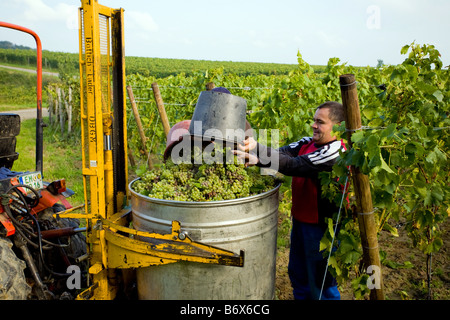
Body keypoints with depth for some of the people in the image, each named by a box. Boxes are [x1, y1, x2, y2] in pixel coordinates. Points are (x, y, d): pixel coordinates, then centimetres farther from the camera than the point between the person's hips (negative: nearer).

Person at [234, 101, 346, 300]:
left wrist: (259, 159, -36)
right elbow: (283, 153, -10)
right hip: (300, 218, 8)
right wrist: (255, 147, -28)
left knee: (321, 281, 9)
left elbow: (296, 165, -30)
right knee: (297, 274, 24)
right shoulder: (307, 143, 4)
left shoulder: (336, 152, -21)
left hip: (321, 225, -8)